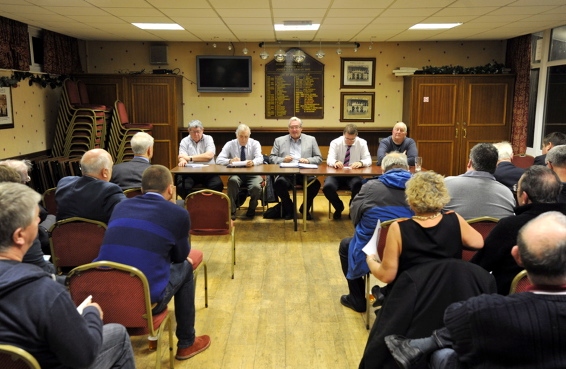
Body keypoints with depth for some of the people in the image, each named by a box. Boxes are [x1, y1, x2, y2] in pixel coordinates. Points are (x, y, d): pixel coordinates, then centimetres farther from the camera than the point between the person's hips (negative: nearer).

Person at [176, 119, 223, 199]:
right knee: (182, 186, -29)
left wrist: (190, 158, -9)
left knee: (218, 185, -29)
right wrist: (182, 161, -29)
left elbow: (209, 155, -7)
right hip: (189, 172, 1)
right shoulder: (184, 141, 12)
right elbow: (182, 157, -3)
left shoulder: (208, 139, 9)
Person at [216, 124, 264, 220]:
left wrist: (253, 162, -39)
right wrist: (230, 161, -30)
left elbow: (260, 159, -13)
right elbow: (219, 160, -7)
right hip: (236, 175, 0)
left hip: (252, 175, 0)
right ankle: (231, 211, -20)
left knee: (256, 187, -32)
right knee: (232, 181, -35)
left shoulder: (255, 143, 2)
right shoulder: (230, 144, 2)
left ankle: (251, 210, 0)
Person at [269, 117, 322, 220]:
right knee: (279, 183, -33)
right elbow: (271, 157, 13)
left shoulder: (311, 140, 17)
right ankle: (289, 209, -5)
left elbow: (319, 158, 13)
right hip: (286, 173, 0)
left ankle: (305, 208, -1)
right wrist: (282, 160, -8)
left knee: (316, 184, -30)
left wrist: (308, 160, -7)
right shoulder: (279, 140, 17)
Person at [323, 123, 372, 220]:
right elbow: (329, 160, -13)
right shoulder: (335, 142, -3)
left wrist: (360, 163, -31)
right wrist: (335, 162, -39)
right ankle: (339, 207, 4)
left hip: (354, 175, 0)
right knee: (327, 187, -30)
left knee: (359, 185, -35)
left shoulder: (362, 143, -1)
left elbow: (368, 160, -7)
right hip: (337, 174, 0)